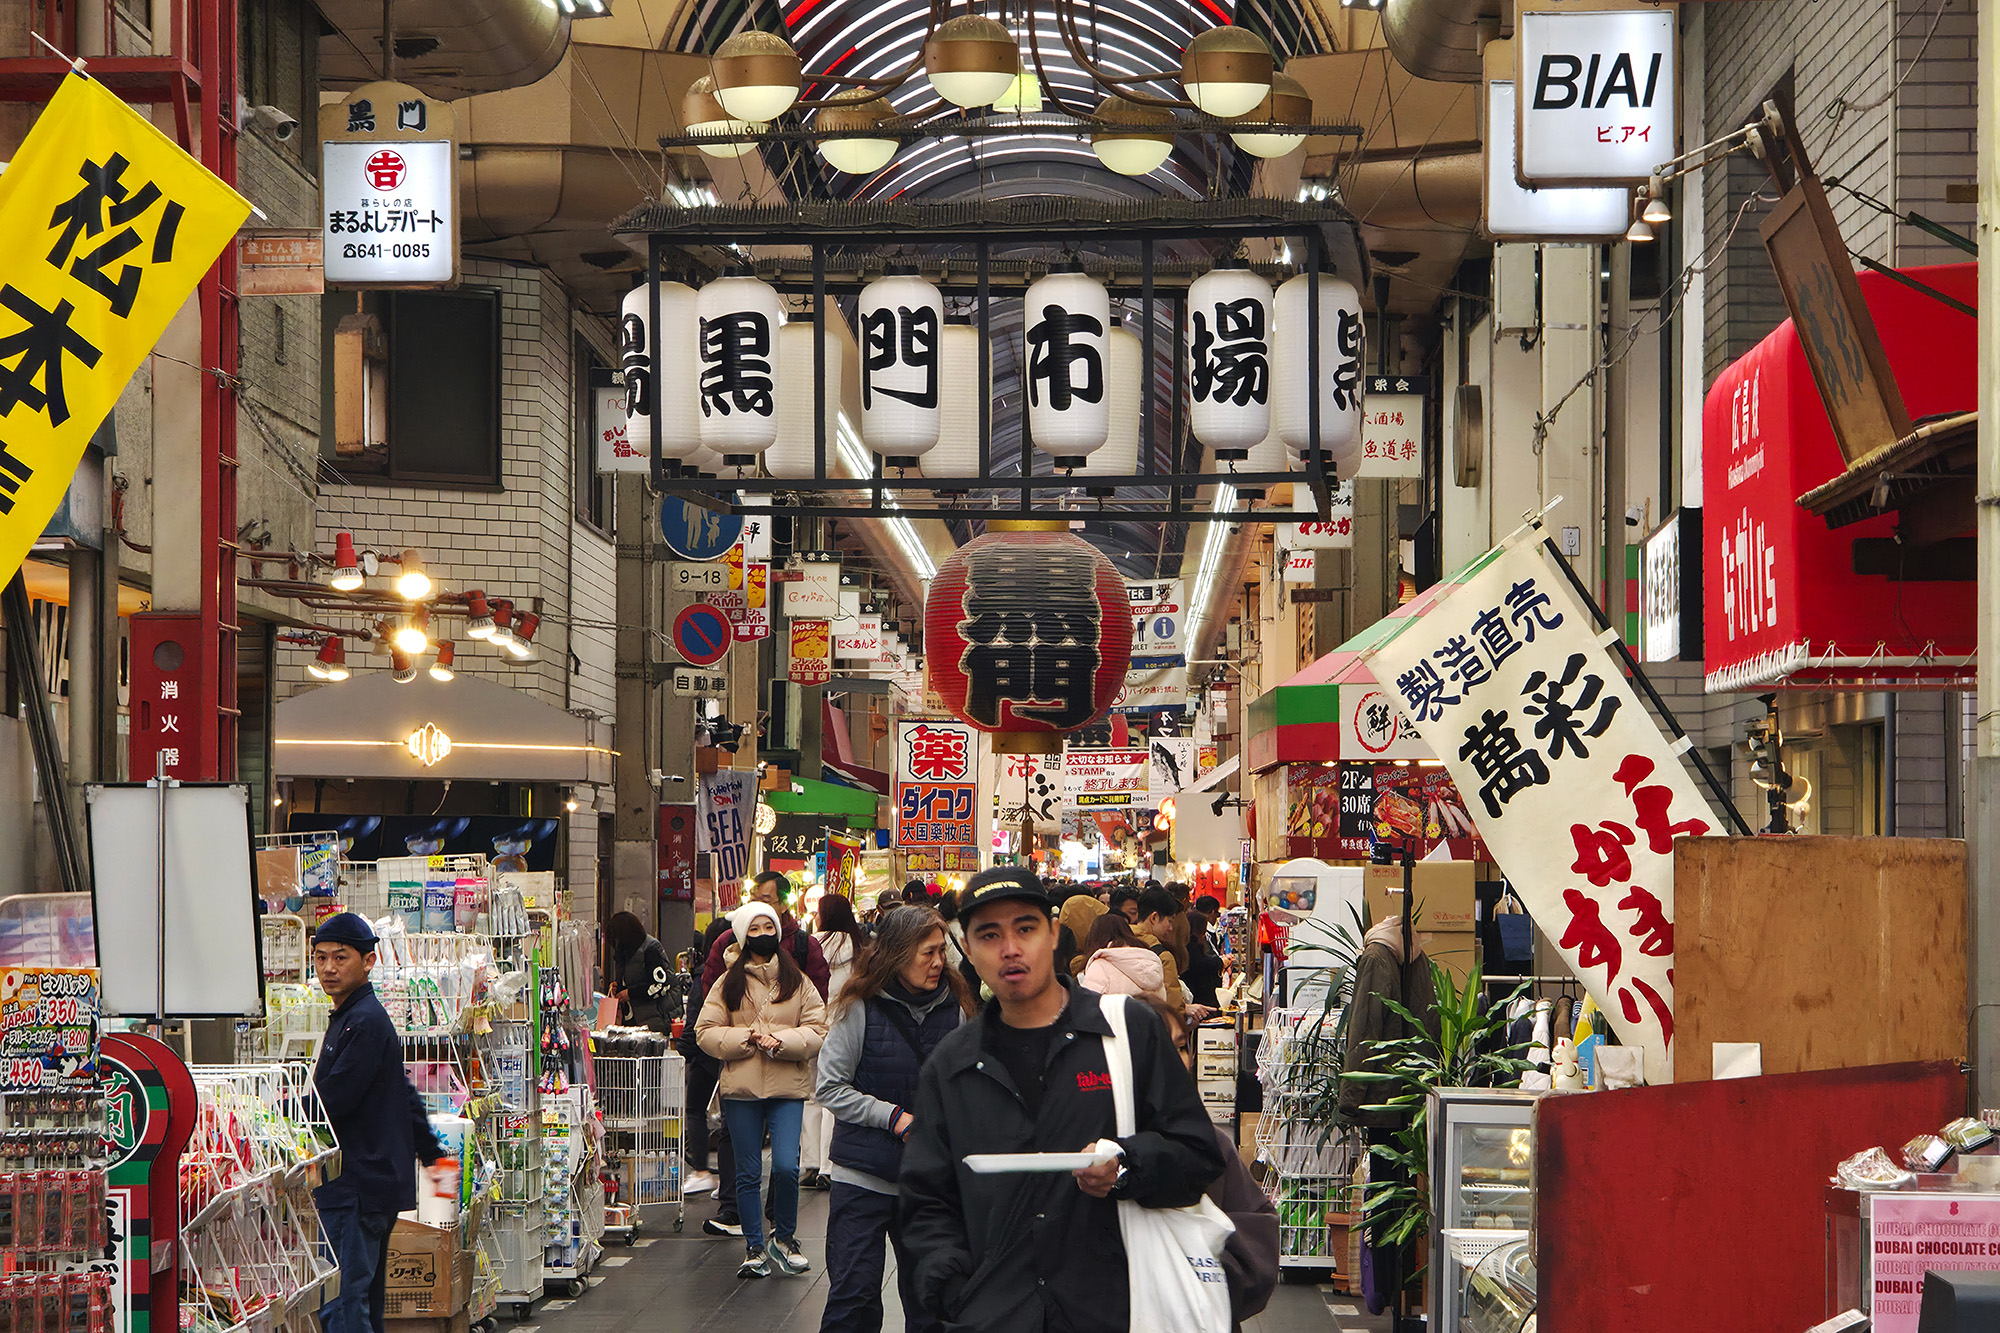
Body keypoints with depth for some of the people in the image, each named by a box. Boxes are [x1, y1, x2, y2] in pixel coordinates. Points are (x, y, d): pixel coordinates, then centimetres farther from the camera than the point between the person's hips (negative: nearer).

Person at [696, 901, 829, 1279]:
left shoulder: (797, 982, 7)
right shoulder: (728, 982, 6)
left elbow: (818, 1032, 1)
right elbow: (706, 1032, 2)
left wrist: (781, 1041, -15)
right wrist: (746, 1038, -12)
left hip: (788, 1089, -1)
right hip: (741, 1089, 1)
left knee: (786, 1166, -13)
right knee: (748, 1173, 5)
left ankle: (784, 1237, 10)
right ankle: (754, 1249, 17)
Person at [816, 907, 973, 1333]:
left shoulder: (953, 1006, 2)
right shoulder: (861, 1008, -8)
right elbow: (831, 1088, -6)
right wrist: (895, 1118, -15)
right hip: (864, 1174, -3)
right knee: (854, 1299, -5)